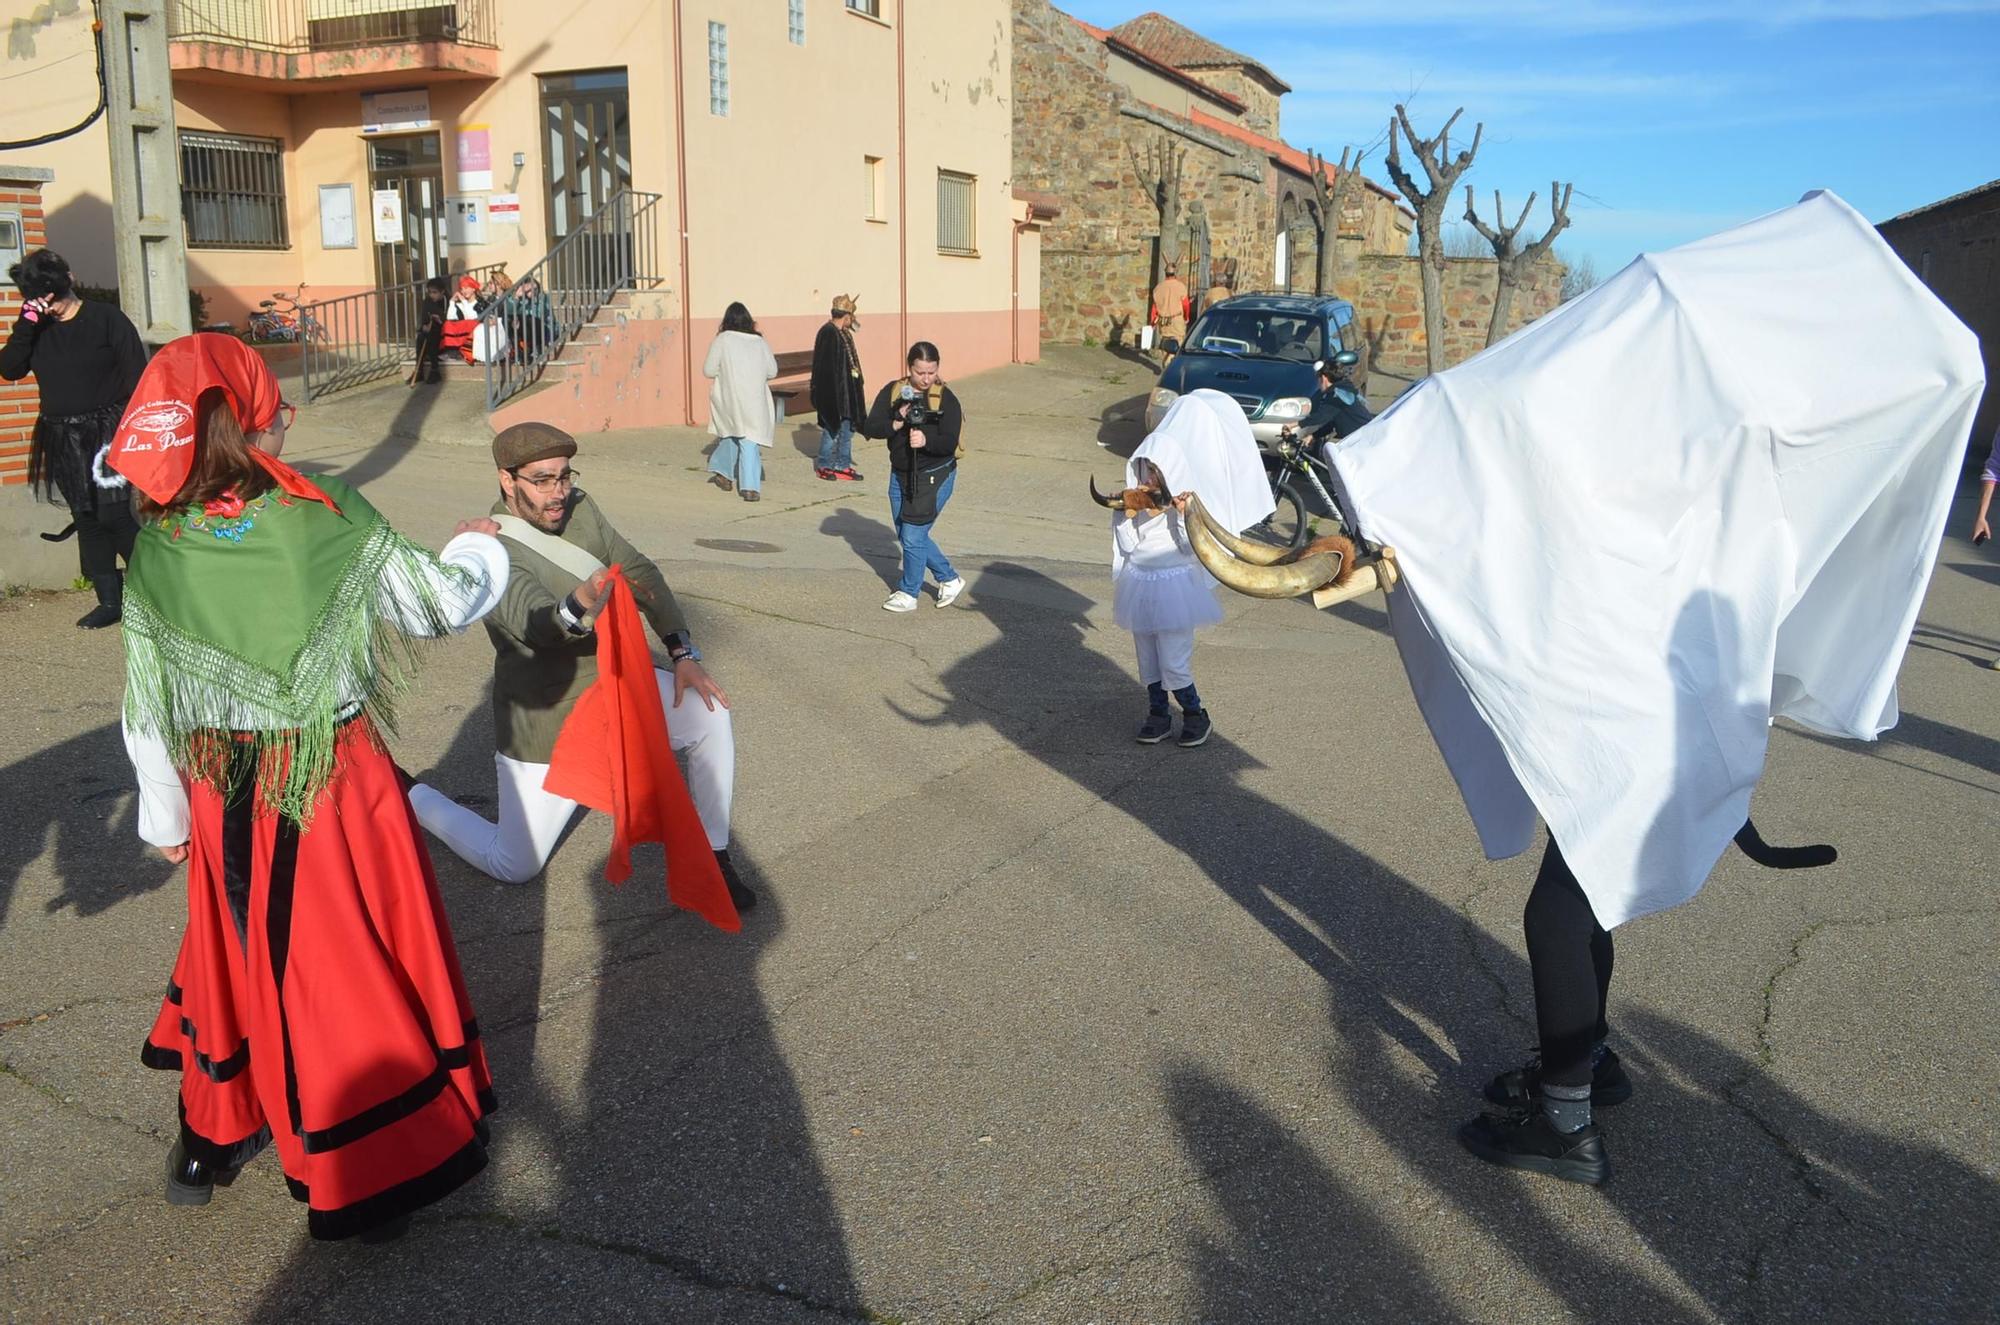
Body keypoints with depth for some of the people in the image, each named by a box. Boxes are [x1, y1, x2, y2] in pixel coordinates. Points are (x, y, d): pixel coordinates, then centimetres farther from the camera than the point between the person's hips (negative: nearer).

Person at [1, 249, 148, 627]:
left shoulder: (107, 319, -6)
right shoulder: (36, 327, 8)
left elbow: (137, 379, -8)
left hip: (108, 433, -6)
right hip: (63, 440, 6)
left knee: (119, 515, -11)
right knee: (87, 519, 8)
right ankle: (110, 600, 15)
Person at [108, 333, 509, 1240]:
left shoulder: (156, 548, -7)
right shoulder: (326, 523, -16)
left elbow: (146, 704, 1)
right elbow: (443, 603, -4)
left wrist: (165, 814, 14)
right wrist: (478, 547, 17)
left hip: (221, 799, 3)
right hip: (332, 789, -3)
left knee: (239, 953, 23)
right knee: (357, 961, 11)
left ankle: (212, 1135, 41)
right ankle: (382, 1171, 24)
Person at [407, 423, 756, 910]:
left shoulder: (578, 507, -3)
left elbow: (639, 571, 1)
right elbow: (539, 624, -41)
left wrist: (682, 651, -9)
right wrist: (579, 608, -65)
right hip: (546, 721, -6)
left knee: (710, 711, -19)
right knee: (514, 867, 5)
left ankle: (713, 856, -2)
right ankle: (417, 799, 33)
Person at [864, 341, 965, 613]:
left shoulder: (946, 399, -12)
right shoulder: (893, 392, -2)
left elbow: (950, 443, -20)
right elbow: (869, 427, -8)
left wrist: (926, 440, -38)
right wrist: (896, 424, -25)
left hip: (934, 476, -6)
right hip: (900, 474, 6)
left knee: (913, 536, -5)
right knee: (905, 534, 15)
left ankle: (908, 594, 14)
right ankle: (949, 579, 31)